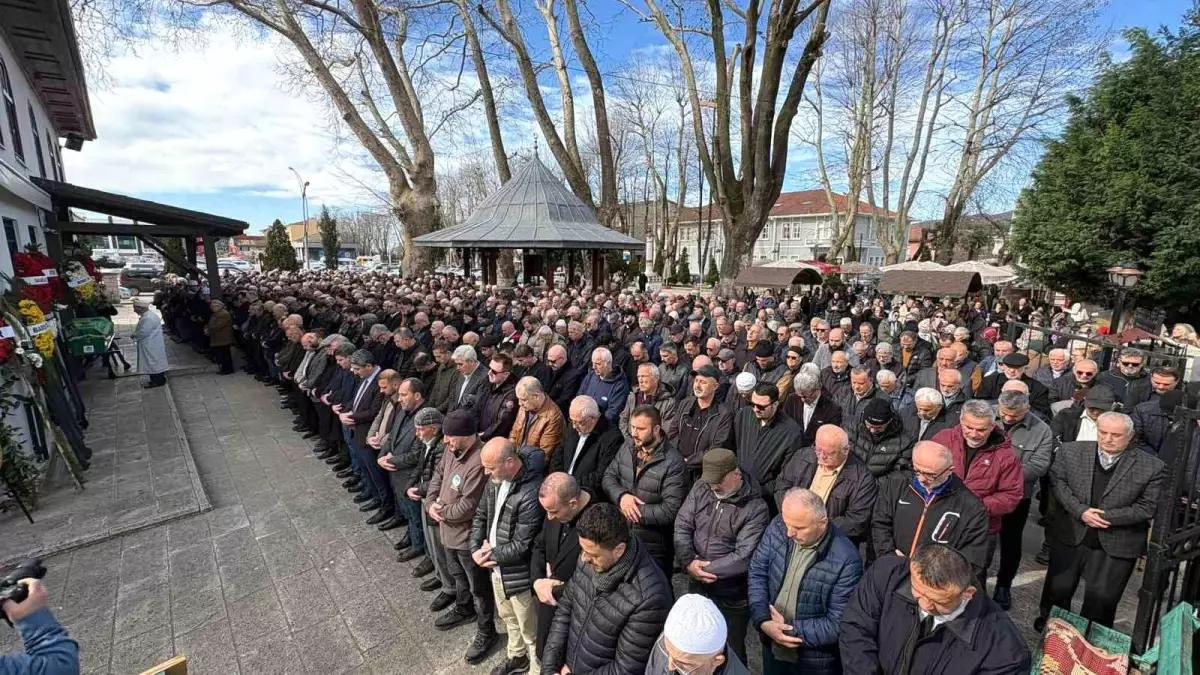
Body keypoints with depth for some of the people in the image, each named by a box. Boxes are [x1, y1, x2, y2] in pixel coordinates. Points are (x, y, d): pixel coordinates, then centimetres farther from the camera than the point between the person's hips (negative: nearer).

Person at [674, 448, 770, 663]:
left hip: (732, 596, -4)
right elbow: (682, 526, -5)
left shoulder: (755, 508, -19)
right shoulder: (701, 488, -6)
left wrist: (705, 569, -19)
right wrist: (688, 562, -20)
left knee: (731, 649, 15)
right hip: (697, 586, 5)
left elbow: (744, 557, -23)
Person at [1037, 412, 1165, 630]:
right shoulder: (1071, 451, -4)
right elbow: (1058, 482, -4)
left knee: (1102, 597, 7)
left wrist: (1106, 517, -16)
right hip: (1070, 535, 2)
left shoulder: (1152, 467, -8)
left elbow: (1147, 507, -7)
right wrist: (1081, 511, -16)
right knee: (1058, 587, 16)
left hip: (1116, 544, -1)